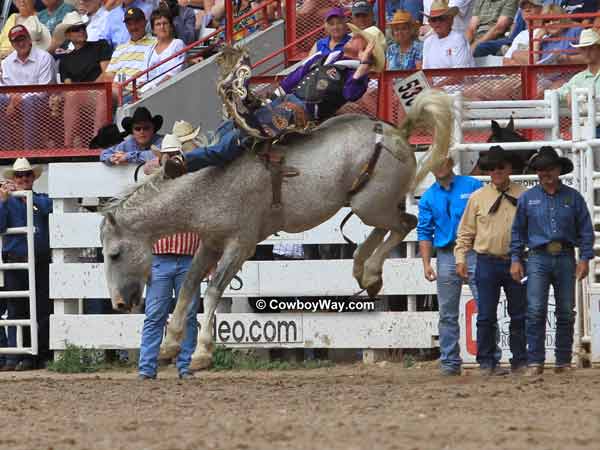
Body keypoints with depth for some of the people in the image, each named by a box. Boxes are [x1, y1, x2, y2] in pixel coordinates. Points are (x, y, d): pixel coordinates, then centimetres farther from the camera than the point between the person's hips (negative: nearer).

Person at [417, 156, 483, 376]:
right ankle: (450, 362, 10)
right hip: (446, 257, 3)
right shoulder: (428, 198, 11)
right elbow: (424, 232, 10)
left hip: (474, 252, -3)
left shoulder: (472, 186, 3)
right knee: (448, 315, 5)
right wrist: (426, 263, 0)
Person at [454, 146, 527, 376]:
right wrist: (461, 259, 0)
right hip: (487, 262, 0)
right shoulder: (478, 197, 5)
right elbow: (465, 232, 8)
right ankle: (487, 362, 8)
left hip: (515, 262, 0)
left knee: (519, 316, 5)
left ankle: (520, 361, 13)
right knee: (486, 316, 1)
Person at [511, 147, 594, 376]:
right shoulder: (528, 198, 8)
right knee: (535, 311, -12)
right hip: (538, 258, -1)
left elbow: (585, 230, 7)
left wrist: (585, 258, -2)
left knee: (566, 312, 4)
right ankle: (535, 362, -11)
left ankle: (563, 362, 11)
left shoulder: (573, 197, 6)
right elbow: (518, 231, 12)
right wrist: (515, 259, 4)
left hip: (565, 259, 1)